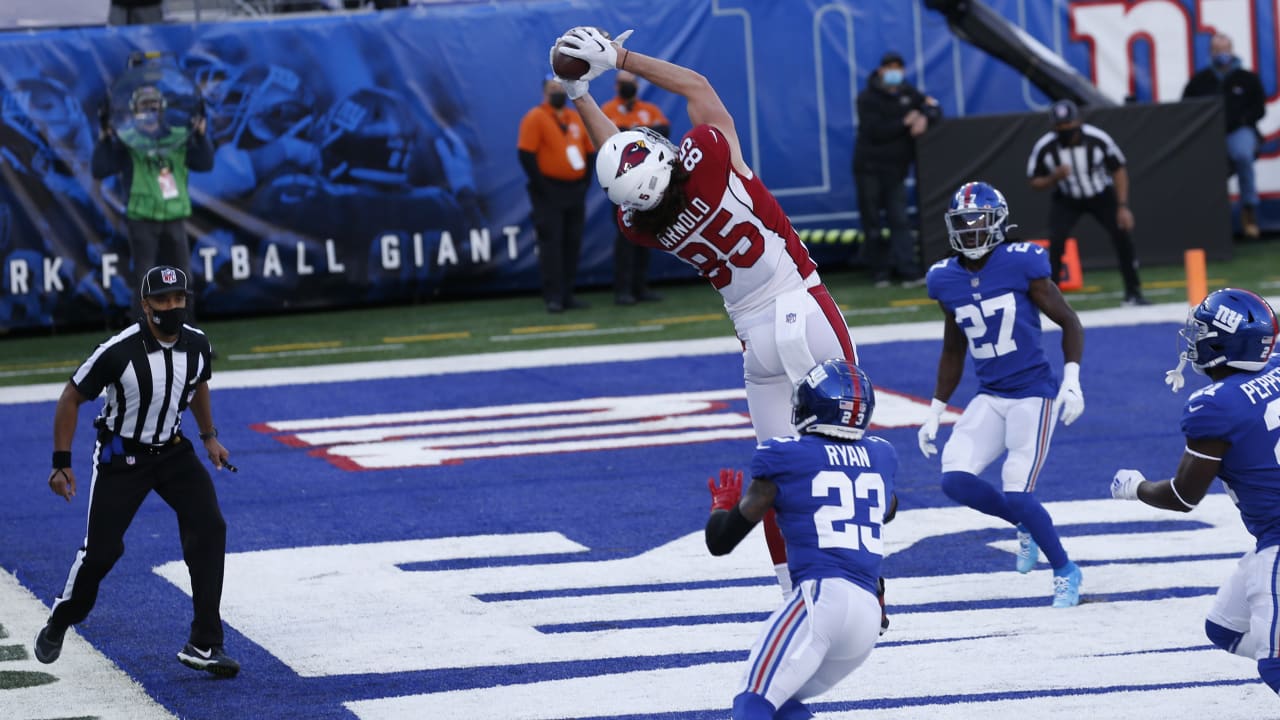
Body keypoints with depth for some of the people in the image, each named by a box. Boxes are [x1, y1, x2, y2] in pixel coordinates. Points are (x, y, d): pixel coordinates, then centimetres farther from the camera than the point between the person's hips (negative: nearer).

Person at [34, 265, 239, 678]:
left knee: (209, 528, -12)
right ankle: (58, 625, 27)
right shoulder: (119, 352, -24)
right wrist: (62, 464, -13)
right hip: (121, 455, -4)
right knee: (102, 548, -3)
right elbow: (72, 398, -13)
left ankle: (203, 645, -9)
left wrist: (209, 437, 18)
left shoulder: (197, 345, -8)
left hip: (172, 451, 4)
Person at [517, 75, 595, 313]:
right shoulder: (535, 118, -6)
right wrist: (541, 186, -15)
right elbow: (526, 155, -12)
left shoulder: (576, 118, 13)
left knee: (572, 244, 7)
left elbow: (590, 151, 17)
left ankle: (567, 295, 14)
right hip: (549, 192, -6)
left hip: (575, 191, 6)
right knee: (551, 243, -8)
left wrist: (585, 182, 6)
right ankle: (553, 297, -9)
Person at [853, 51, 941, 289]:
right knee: (872, 223, 0)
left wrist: (925, 118, -15)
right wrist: (905, 122, -16)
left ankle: (909, 271, -12)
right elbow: (875, 131, -19)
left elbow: (935, 110, 8)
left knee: (900, 220, -4)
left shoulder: (907, 93, 9)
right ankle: (880, 271, 8)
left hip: (896, 169, 3)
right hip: (869, 168, -3)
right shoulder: (868, 98, -7)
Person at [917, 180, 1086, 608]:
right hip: (989, 398, 5)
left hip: (1033, 394, -5)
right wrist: (935, 413, 16)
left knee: (1016, 496, -13)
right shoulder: (946, 280, 5)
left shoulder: (1020, 264, -11)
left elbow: (1068, 322, -2)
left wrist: (1072, 382, -13)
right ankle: (1026, 526, 16)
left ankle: (1065, 571, 12)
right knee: (955, 480, -12)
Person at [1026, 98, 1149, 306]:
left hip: (1101, 195, 0)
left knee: (1122, 236, -11)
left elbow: (1118, 171, -11)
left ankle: (1133, 293, 6)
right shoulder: (1044, 148, -24)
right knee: (1056, 242, -19)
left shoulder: (1098, 139, -26)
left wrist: (1122, 207, -16)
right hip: (1066, 200, 0)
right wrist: (1054, 177, -33)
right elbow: (1035, 183, -11)